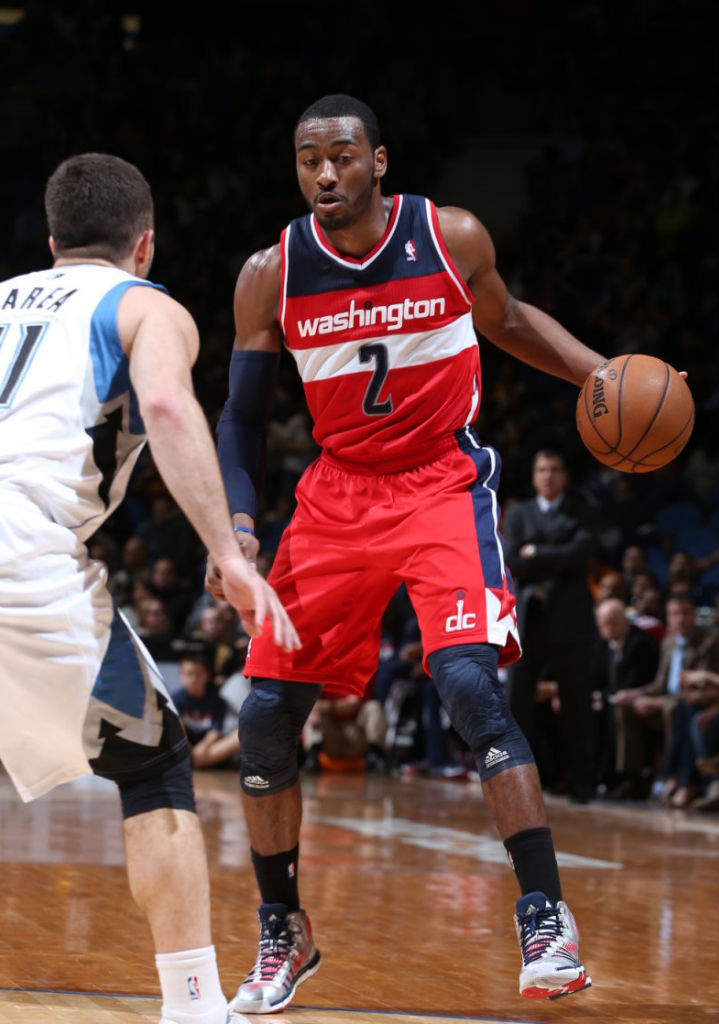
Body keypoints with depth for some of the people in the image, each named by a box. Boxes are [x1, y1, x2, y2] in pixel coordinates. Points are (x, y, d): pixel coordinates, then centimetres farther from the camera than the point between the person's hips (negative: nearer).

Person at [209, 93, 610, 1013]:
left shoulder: (453, 239, -9)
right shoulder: (270, 277, -7)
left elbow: (506, 321, 12)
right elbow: (242, 418, 2)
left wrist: (605, 378, -1)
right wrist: (238, 525, -14)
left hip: (442, 484, -3)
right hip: (338, 496, 3)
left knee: (469, 684, -24)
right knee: (265, 715, -2)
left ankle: (545, 922, -16)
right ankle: (283, 936, 18)